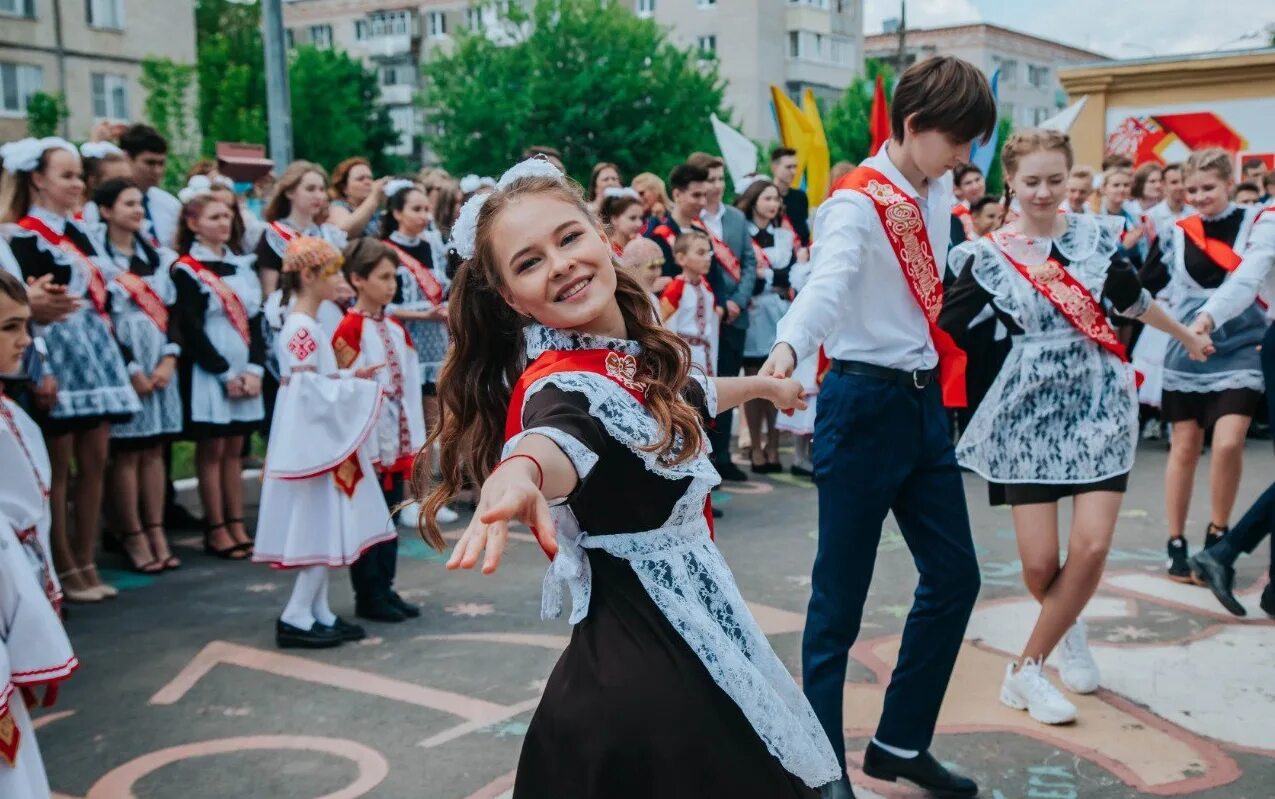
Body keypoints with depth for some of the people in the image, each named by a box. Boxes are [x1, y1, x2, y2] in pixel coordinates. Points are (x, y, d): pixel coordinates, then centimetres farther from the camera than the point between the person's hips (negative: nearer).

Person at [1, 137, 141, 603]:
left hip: (94, 351, 8)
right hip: (58, 353, -7)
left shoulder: (77, 231, 15)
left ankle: (86, 563, 16)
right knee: (59, 467, -1)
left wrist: (108, 346, 14)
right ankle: (65, 570, 7)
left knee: (95, 461, 8)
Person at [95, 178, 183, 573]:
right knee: (126, 453, -2)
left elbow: (172, 312, 9)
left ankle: (156, 531, 12)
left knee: (154, 451, 8)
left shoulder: (159, 257, 13)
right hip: (122, 365, -5)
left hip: (160, 364, 5)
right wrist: (131, 369, -11)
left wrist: (169, 360, -4)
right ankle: (134, 537, 4)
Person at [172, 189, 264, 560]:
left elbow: (255, 321, 9)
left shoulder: (242, 265, 13)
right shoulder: (186, 270, -5)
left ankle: (237, 526, 14)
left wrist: (254, 369, -4)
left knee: (235, 449, 9)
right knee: (212, 449, 0)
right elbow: (191, 329, -10)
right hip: (207, 372, -5)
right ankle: (216, 530, 5)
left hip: (245, 371, 6)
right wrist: (224, 373, -13)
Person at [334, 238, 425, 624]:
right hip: (368, 442, -7)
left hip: (397, 441, 7)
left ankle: (385, 589, 23)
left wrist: (414, 438, 10)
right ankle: (367, 596, 12)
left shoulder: (396, 328, 11)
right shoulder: (349, 329, -13)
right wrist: (366, 448, -16)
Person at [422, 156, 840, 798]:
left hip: (691, 631, 9)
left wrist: (761, 385, 45)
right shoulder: (563, 382, -23)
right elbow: (558, 435, -48)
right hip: (641, 657, -9)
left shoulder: (634, 356, 3)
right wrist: (518, 471, -72)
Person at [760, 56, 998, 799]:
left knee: (955, 575, 13)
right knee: (840, 596, 0)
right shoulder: (857, 202, -16)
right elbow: (829, 283, -36)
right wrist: (789, 347, -53)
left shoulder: (937, 194, 8)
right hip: (867, 402, -8)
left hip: (925, 401, 8)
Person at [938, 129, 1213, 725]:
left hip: (1101, 403, 2)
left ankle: (1026, 670, 3)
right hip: (1031, 408, -2)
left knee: (1091, 546, -13)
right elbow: (942, 325, -5)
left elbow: (1131, 297, 20)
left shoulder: (1095, 235, 3)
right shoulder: (989, 257, -3)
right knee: (1039, 563, -4)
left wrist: (1186, 335, 34)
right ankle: (1068, 624, 32)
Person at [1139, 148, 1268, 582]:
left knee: (1228, 443, -15)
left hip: (1239, 352, -2)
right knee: (1184, 448, 7)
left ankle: (1217, 535, 7)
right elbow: (1145, 285, 10)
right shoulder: (1177, 234, 4)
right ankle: (1176, 544, 18)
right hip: (1186, 353, 2)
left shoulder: (1256, 222, -2)